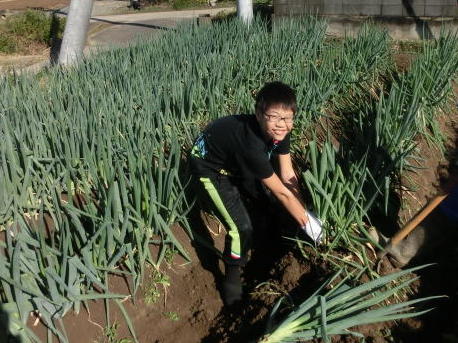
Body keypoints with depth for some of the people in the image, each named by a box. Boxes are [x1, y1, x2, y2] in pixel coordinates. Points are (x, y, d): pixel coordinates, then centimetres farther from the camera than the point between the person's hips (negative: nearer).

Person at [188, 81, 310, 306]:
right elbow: (281, 192, -30)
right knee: (242, 227, -15)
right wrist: (307, 223, -19)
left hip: (235, 164, 8)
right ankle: (232, 278, 8)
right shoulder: (251, 144, -40)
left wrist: (303, 211, -14)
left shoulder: (279, 132, -18)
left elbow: (288, 176, -9)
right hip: (210, 170, -8)